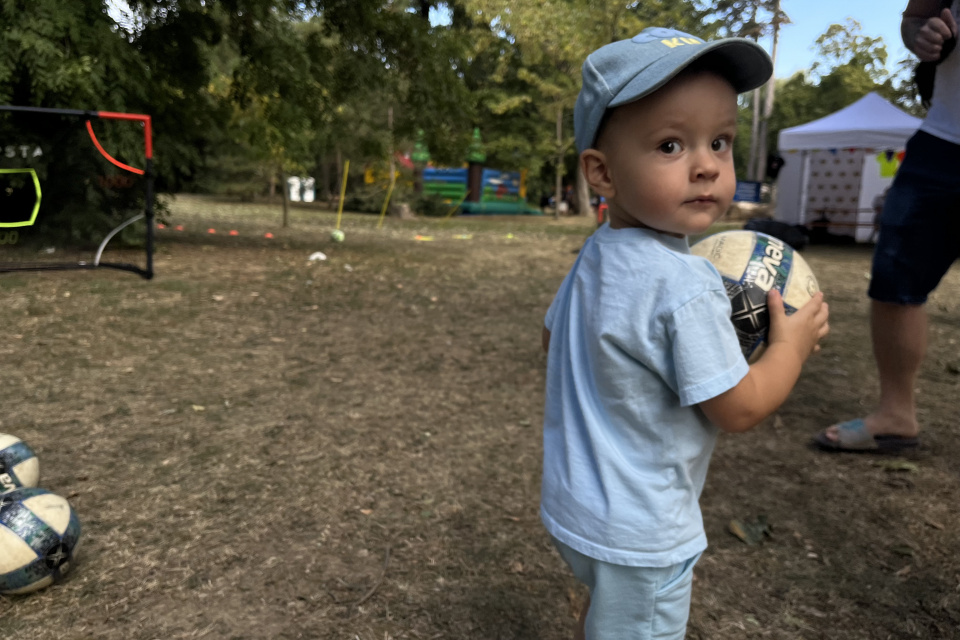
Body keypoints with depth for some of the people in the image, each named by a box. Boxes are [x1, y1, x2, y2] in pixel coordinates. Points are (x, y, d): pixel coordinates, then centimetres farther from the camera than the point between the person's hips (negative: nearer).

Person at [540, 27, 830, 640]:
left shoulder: (594, 256, -3)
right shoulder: (685, 286, -29)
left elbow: (553, 336, 13)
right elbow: (740, 408, -21)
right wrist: (792, 343, -5)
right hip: (636, 531, -8)